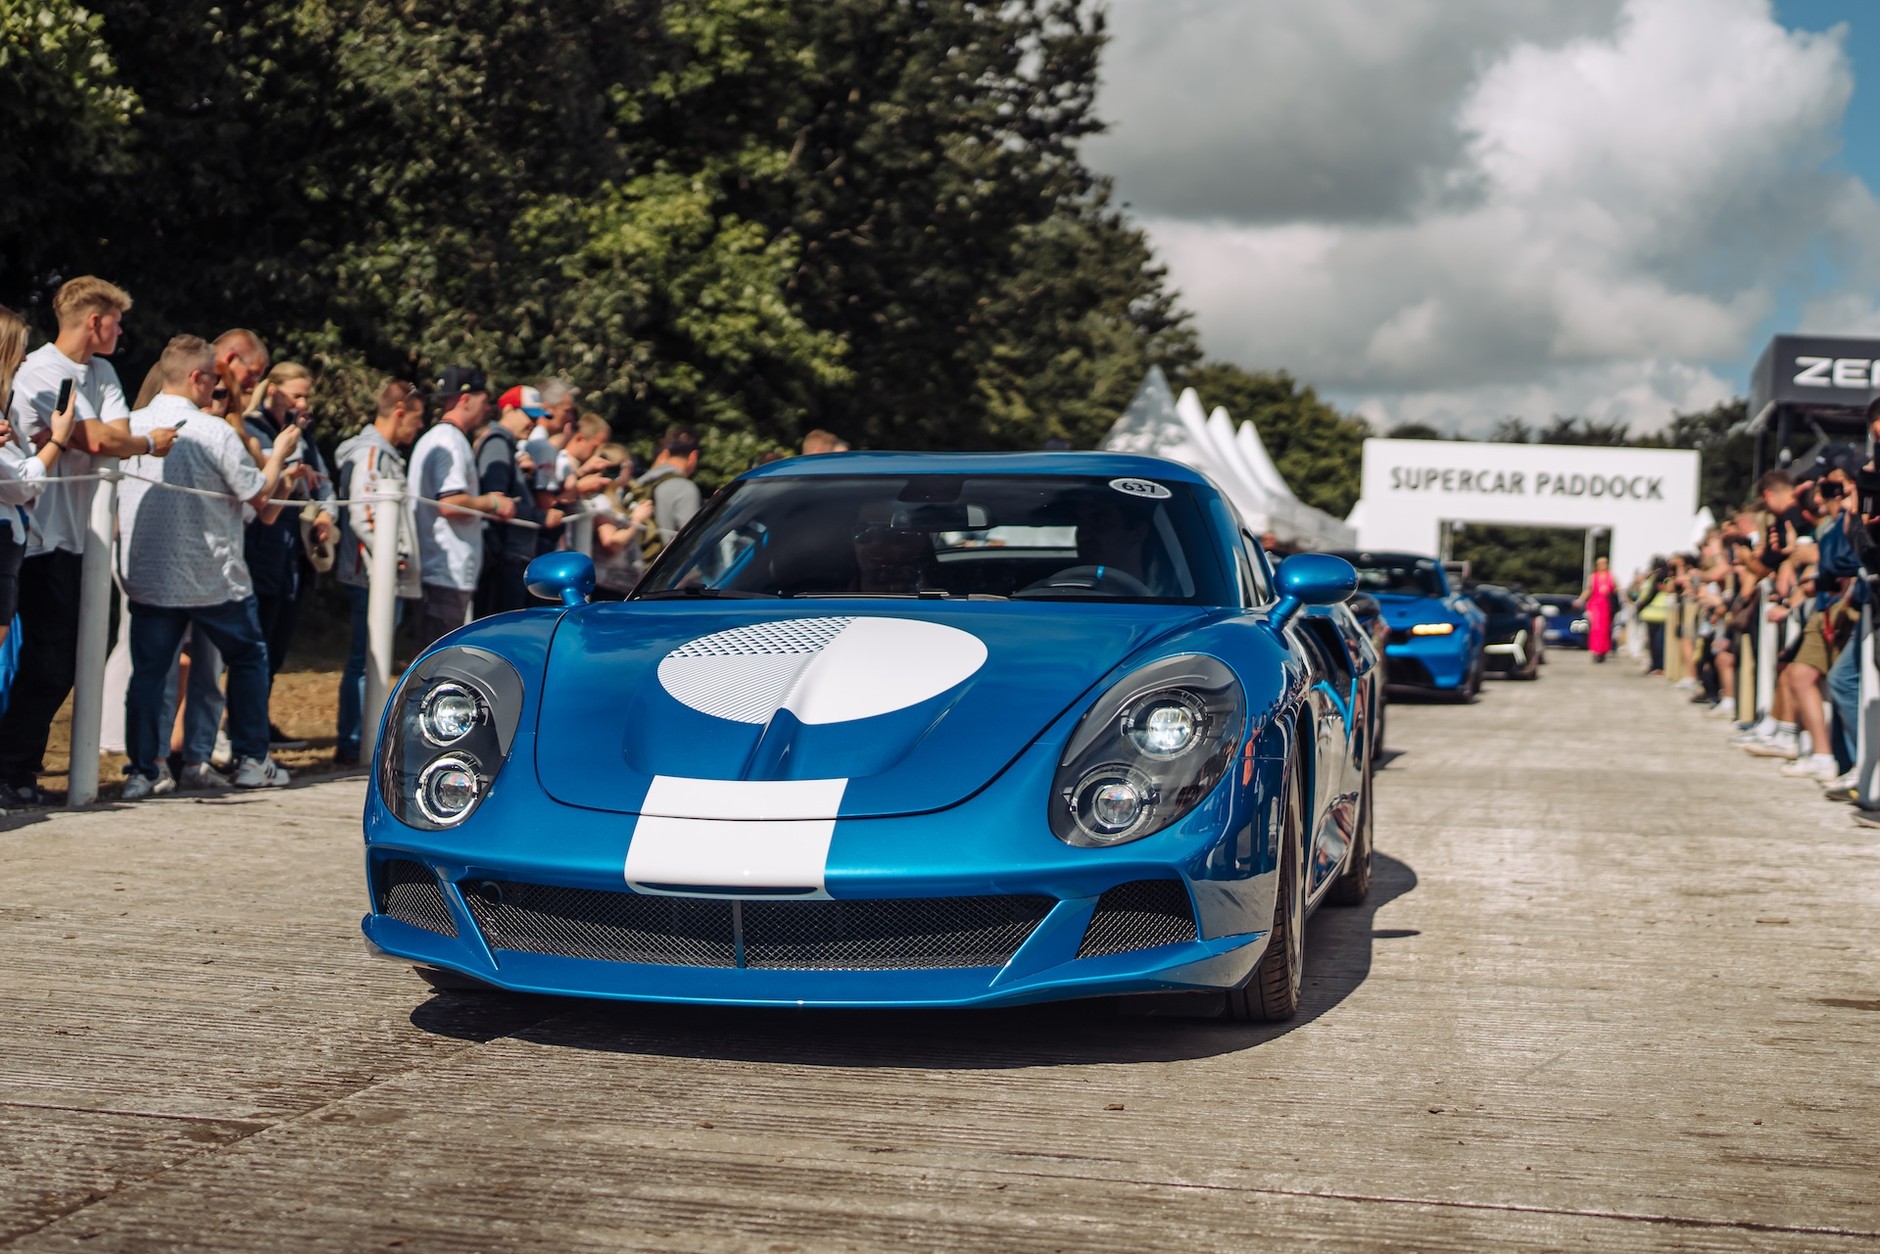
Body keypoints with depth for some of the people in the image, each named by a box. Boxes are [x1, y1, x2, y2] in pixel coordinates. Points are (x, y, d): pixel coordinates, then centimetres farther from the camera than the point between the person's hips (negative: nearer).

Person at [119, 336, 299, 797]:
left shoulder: (131, 426, -4)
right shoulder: (215, 432, -15)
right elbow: (260, 494, -7)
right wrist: (279, 453, 9)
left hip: (149, 576, 3)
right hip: (214, 579, -3)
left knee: (148, 671, 7)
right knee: (248, 658, 15)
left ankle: (141, 771, 3)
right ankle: (252, 761, 18)